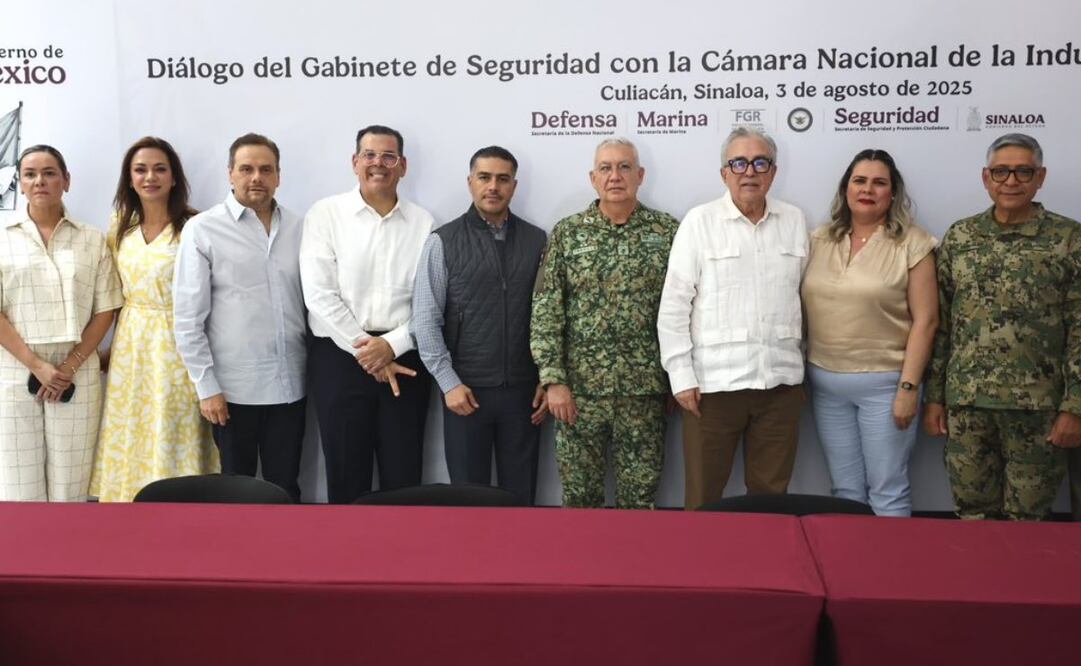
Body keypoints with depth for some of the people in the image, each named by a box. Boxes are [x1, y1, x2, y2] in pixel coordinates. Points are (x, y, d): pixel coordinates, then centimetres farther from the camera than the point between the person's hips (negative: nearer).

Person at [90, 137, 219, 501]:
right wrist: (109, 347, 15)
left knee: (172, 440, 1)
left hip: (176, 346, -6)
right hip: (130, 345, 6)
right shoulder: (120, 230, 9)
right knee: (129, 438, 12)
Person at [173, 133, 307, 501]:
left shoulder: (299, 228, 5)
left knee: (286, 489, 11)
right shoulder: (203, 229, -4)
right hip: (234, 388, -2)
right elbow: (187, 316, -6)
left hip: (290, 384, 3)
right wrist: (206, 386, -8)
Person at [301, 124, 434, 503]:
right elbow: (319, 295, -7)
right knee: (346, 475, 7)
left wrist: (391, 345, -13)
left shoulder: (423, 222, 5)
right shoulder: (326, 214, 1)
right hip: (341, 356, -1)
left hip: (405, 358, 1)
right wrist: (366, 351, -10)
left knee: (403, 476, 7)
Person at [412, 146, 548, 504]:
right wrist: (449, 383, -9)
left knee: (521, 492, 10)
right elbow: (425, 319, -4)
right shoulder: (443, 242, -1)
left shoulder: (537, 241, 5)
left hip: (523, 389, 2)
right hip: (466, 390, -1)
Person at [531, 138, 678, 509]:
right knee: (579, 499, 9)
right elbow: (545, 310, -1)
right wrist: (553, 380, -7)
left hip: (645, 391, 0)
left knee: (640, 499, 8)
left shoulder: (667, 232, 3)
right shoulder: (566, 233, 3)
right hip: (579, 389, 0)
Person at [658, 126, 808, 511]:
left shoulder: (795, 222, 9)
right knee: (703, 498, 6)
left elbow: (803, 295, 14)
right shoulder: (699, 222, -2)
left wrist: (798, 362, 11)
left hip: (781, 381, 3)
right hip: (714, 382, -3)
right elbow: (674, 306, -4)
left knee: (771, 495, 12)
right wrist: (681, 376, -8)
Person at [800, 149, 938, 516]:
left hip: (883, 383, -4)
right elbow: (803, 308, 10)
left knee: (888, 491, 5)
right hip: (825, 382, 4)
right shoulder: (819, 240, 7)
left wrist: (908, 386, -12)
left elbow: (925, 320, -7)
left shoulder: (912, 243, -5)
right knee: (845, 490, 14)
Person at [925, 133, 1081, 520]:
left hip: (1037, 404, -2)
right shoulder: (959, 237, 6)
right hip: (965, 400, 2)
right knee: (972, 514, 10)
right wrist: (934, 397, 5)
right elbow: (940, 323, 7)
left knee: (1027, 519, 8)